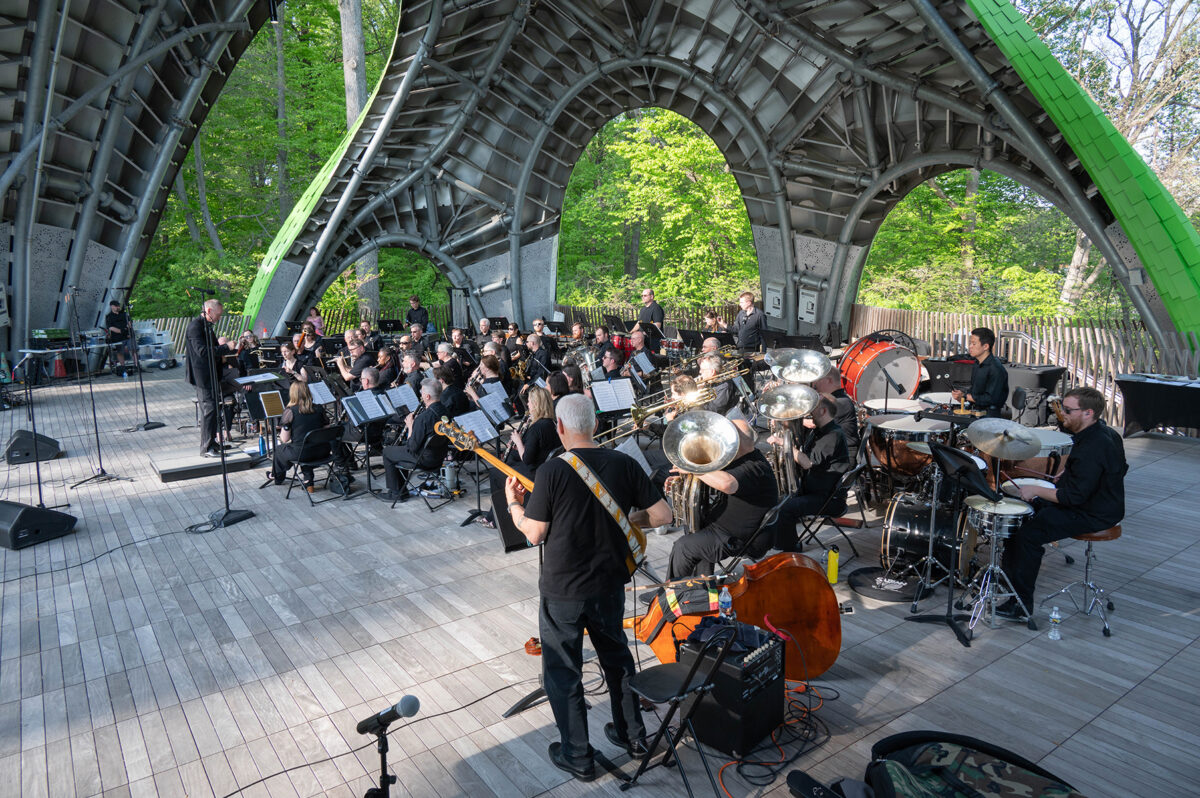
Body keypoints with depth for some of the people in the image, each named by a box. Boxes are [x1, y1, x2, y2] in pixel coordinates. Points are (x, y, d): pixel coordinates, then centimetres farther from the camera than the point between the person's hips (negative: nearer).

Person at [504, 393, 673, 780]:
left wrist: (513, 503, 4)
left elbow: (534, 534, -13)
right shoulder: (625, 464, -7)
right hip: (610, 582, 4)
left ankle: (577, 756, 24)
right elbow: (663, 514, -6)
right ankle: (633, 734, 39)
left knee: (563, 672, 13)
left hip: (562, 589, -4)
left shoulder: (552, 470, -18)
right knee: (617, 655, 25)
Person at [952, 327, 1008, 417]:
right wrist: (961, 395, 0)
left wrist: (965, 396, -13)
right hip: (975, 409, 8)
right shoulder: (977, 365, 13)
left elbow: (991, 399, -20)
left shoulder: (996, 369, -17)